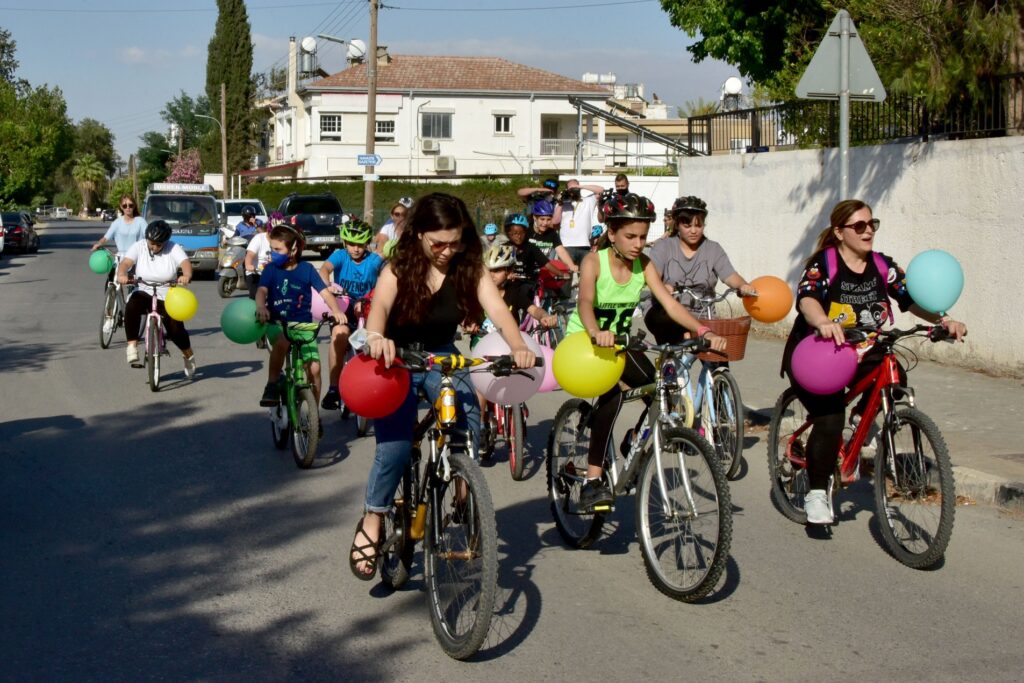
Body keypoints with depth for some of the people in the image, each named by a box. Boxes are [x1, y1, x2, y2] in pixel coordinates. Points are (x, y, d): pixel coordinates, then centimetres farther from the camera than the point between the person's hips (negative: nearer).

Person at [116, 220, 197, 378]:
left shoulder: (173, 249, -6)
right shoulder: (138, 247, -3)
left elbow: (185, 263, -22)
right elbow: (126, 262, -18)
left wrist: (186, 276, -46)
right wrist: (122, 274, -42)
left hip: (168, 298, 0)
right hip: (143, 294, 0)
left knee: (176, 330, -13)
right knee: (132, 305, -34)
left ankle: (188, 355, 21)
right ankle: (132, 347, -29)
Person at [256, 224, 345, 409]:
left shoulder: (306, 269, 1)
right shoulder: (271, 269, 1)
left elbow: (324, 291, -6)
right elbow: (262, 290, -13)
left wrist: (336, 311, -24)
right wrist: (261, 307, -36)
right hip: (277, 324, -1)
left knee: (314, 368, -11)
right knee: (281, 341, -37)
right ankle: (272, 385, -22)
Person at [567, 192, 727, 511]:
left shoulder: (644, 265, -8)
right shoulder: (594, 261, -20)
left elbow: (669, 302, -19)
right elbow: (585, 302, -37)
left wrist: (704, 332, -36)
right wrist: (596, 333, -59)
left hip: (618, 341, 5)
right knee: (612, 392, -33)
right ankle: (592, 482, -29)